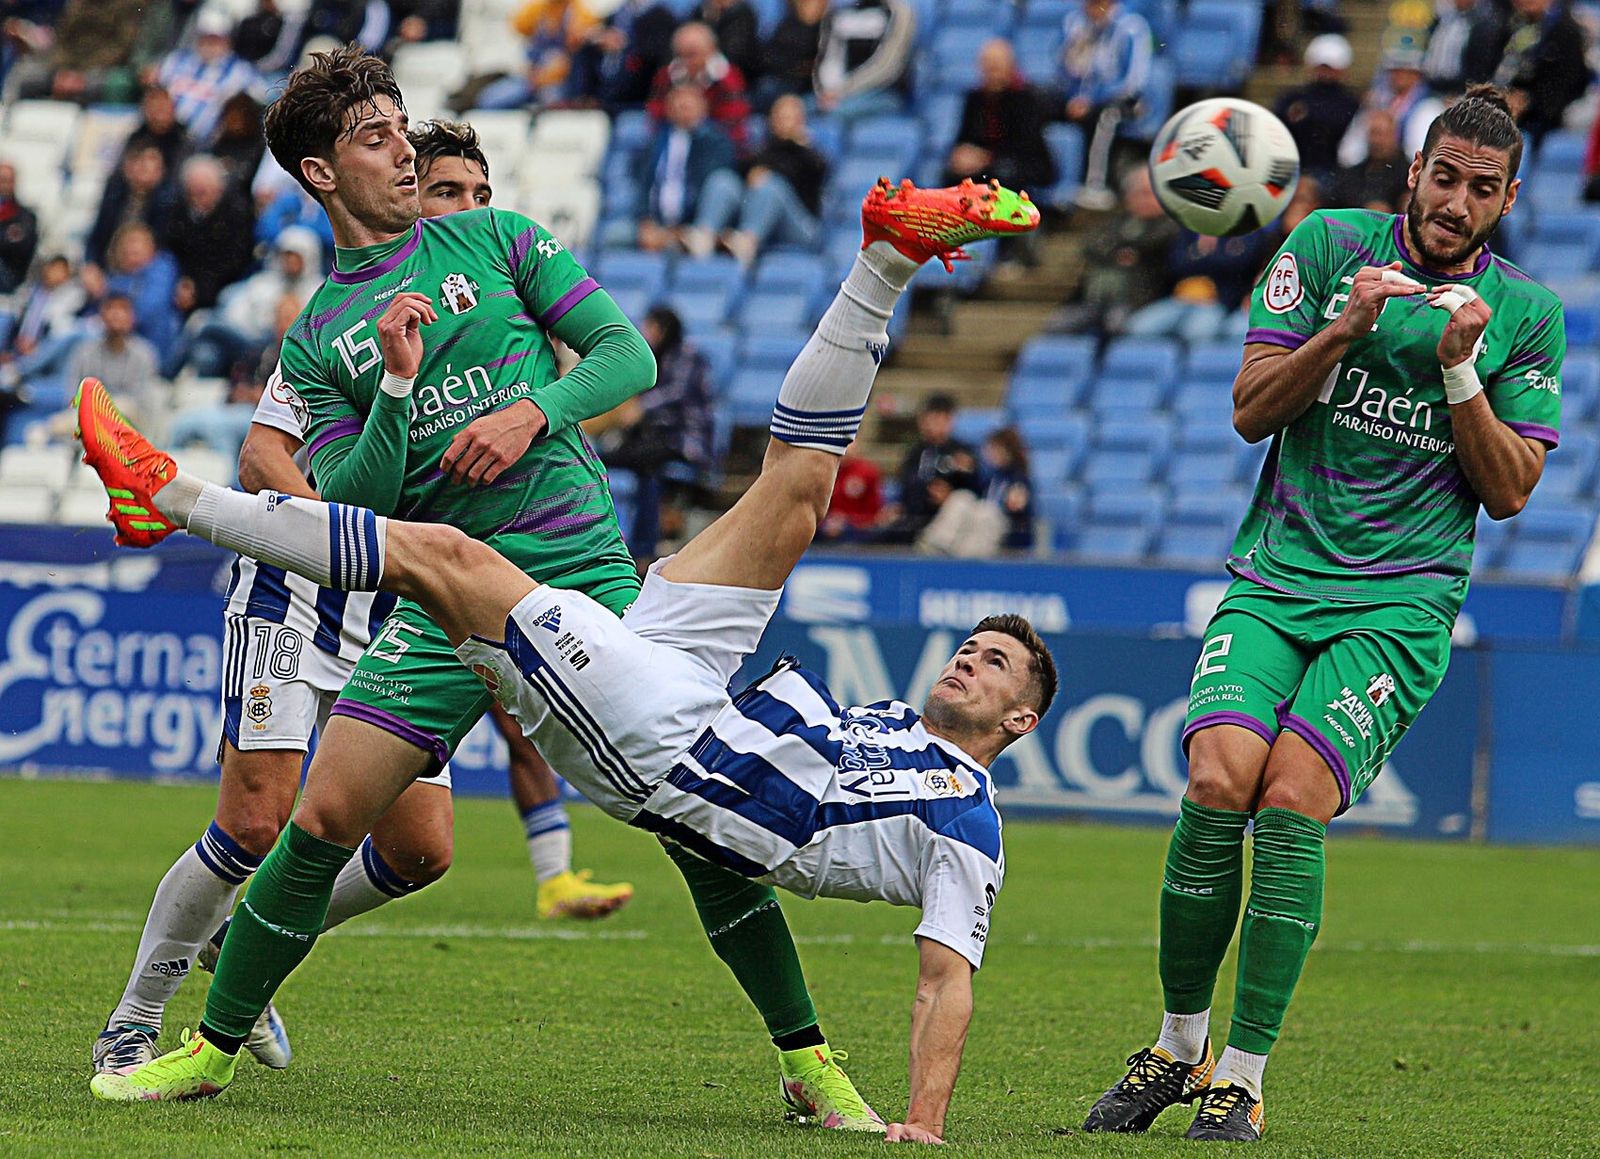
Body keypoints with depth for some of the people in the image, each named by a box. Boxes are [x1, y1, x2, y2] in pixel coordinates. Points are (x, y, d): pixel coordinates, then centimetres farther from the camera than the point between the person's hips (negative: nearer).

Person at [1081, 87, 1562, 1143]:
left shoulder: (1528, 314, 5)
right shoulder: (1328, 246, 5)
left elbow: (1508, 492, 3)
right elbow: (1251, 410, 2)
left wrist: (1459, 371, -11)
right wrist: (1346, 328, -13)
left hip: (1399, 605, -1)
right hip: (1276, 578, 1)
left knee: (1292, 801, -21)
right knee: (1220, 781, -20)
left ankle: (1244, 1076, -10)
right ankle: (1179, 1045, -1)